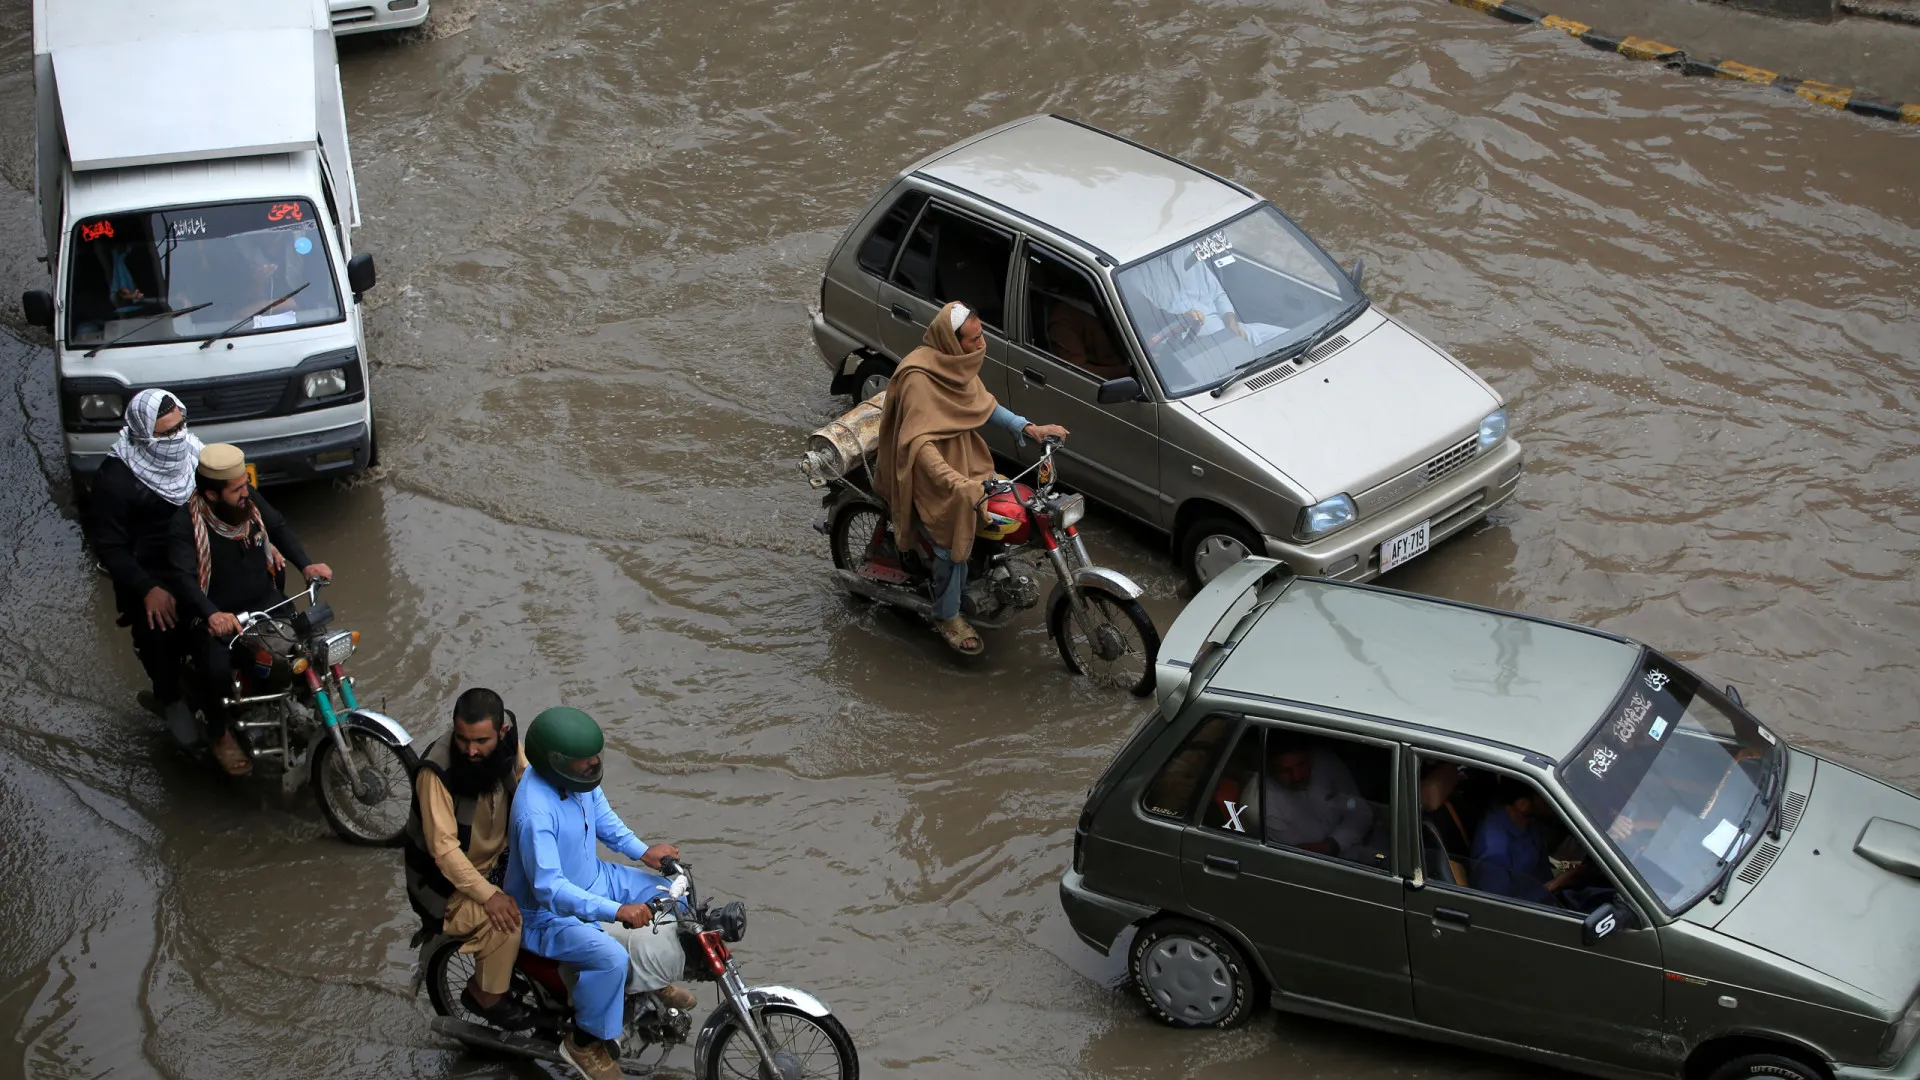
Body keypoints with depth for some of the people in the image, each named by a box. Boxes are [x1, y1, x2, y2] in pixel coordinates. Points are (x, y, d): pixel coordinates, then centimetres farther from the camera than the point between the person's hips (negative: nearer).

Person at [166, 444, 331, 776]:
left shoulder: (250, 499, -4)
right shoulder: (185, 523, -21)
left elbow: (279, 527, 10)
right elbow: (184, 578, -31)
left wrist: (306, 564, -6)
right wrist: (211, 614, -48)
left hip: (265, 601, 6)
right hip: (218, 618, -5)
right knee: (217, 669, -29)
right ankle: (220, 734, 1)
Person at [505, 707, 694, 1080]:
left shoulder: (578, 776, -10)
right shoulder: (535, 810, -36)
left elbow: (601, 814, 12)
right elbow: (548, 887, -39)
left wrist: (642, 851, 0)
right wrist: (615, 911, -45)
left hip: (593, 880, 9)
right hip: (550, 913, -9)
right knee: (612, 958, -31)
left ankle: (654, 979, 29)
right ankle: (585, 1043, -7)